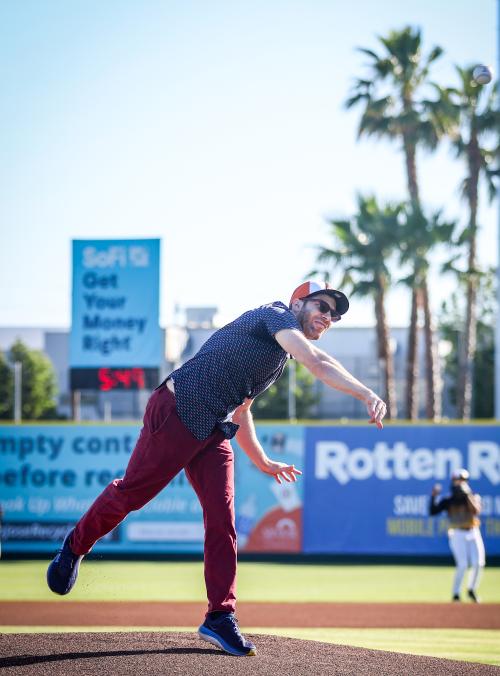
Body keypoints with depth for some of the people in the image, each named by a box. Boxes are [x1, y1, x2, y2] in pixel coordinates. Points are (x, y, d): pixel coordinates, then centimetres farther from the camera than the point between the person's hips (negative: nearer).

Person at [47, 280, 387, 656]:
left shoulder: (280, 355, 22)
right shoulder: (275, 315, -6)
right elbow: (316, 361, -25)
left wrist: (263, 462, 30)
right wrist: (367, 394, -32)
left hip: (215, 431, 9)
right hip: (178, 411, -9)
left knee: (222, 520, -2)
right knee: (131, 493, -2)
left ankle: (220, 618, -2)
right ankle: (75, 546, 24)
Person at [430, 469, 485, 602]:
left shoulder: (474, 497, 5)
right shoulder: (448, 500, 4)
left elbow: (476, 511, -17)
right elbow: (433, 512, -5)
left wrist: (467, 495, -22)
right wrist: (433, 496, -15)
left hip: (473, 532, 2)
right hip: (457, 534, -2)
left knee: (478, 563, -6)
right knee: (462, 564, -15)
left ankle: (472, 589, 17)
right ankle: (455, 593, -2)